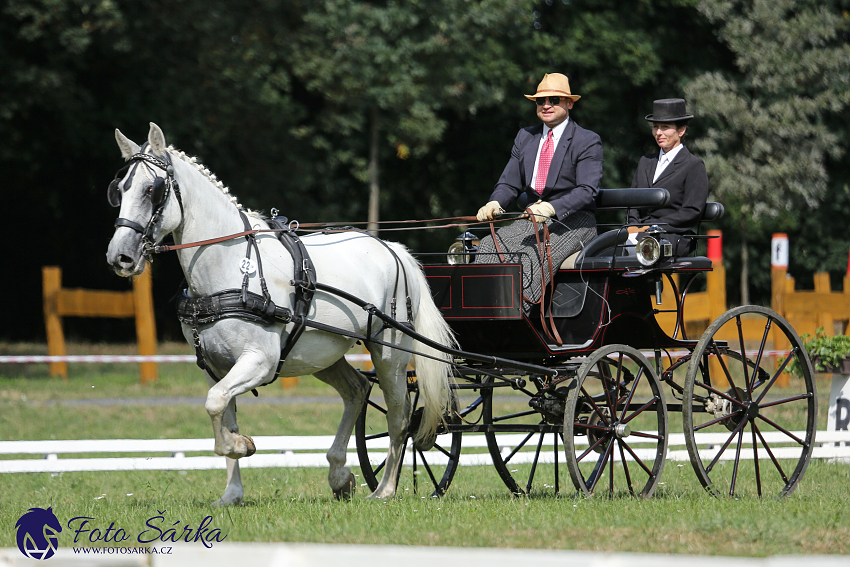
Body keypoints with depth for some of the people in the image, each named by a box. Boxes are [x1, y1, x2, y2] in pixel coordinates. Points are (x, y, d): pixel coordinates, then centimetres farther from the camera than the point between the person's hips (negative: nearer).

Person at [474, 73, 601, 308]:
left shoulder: (587, 141, -2)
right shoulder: (525, 137, 17)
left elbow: (587, 191, -14)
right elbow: (509, 183, 14)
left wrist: (551, 208, -31)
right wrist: (495, 203, -11)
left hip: (572, 221, -6)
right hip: (532, 220, 6)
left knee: (534, 253, -34)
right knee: (490, 246, -22)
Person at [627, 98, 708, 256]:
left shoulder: (694, 166, 3)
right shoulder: (645, 162, 25)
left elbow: (692, 212, -6)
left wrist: (652, 227, -13)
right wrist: (633, 225, -2)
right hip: (641, 229, 6)